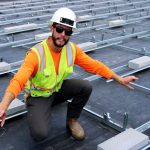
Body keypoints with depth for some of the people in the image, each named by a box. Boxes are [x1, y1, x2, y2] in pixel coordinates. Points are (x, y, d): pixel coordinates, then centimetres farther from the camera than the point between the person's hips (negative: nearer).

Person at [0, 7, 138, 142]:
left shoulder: (72, 49, -13)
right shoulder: (36, 53, -29)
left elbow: (94, 65, -4)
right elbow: (18, 80, -39)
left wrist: (120, 79, -7)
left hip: (58, 90, 5)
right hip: (38, 96, -4)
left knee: (86, 86, -21)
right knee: (40, 134, -26)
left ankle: (72, 121, 4)